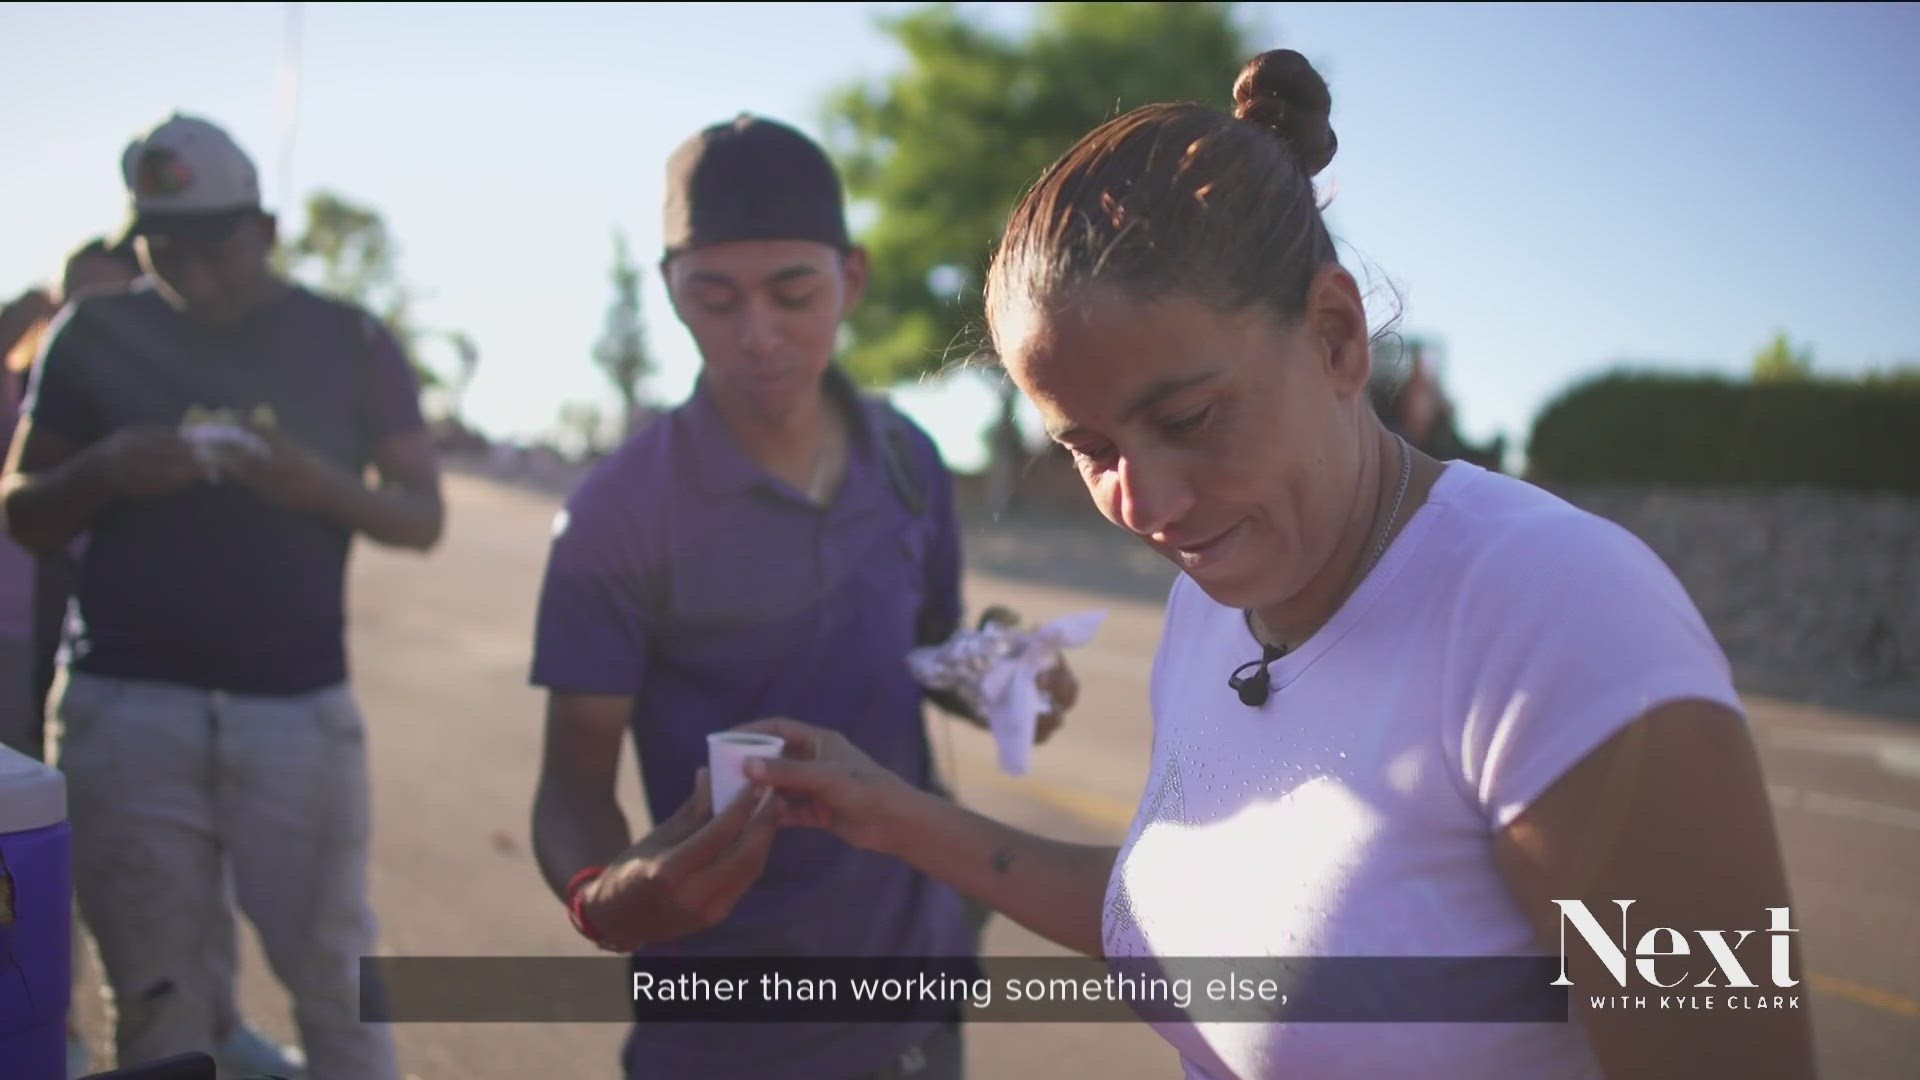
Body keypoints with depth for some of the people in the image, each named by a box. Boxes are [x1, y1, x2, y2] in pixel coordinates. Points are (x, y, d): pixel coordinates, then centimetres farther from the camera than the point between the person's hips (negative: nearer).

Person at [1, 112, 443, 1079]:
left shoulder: (351, 344, 5)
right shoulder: (97, 336, 7)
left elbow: (424, 519, 4)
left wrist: (325, 487, -17)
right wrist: (102, 472, -13)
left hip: (299, 706, -1)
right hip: (122, 704, 1)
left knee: (334, 978, 0)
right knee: (154, 994, 6)